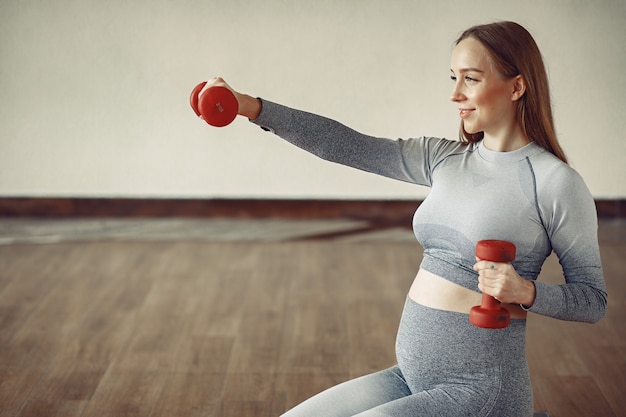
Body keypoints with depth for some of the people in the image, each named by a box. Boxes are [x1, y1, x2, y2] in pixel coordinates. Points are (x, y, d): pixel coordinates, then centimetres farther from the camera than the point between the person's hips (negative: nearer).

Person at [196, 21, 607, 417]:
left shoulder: (557, 183, -11)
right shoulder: (444, 159, 6)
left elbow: (594, 299, -5)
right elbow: (347, 145, 1)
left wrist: (525, 291, -23)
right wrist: (251, 107, -7)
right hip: (412, 376, 6)